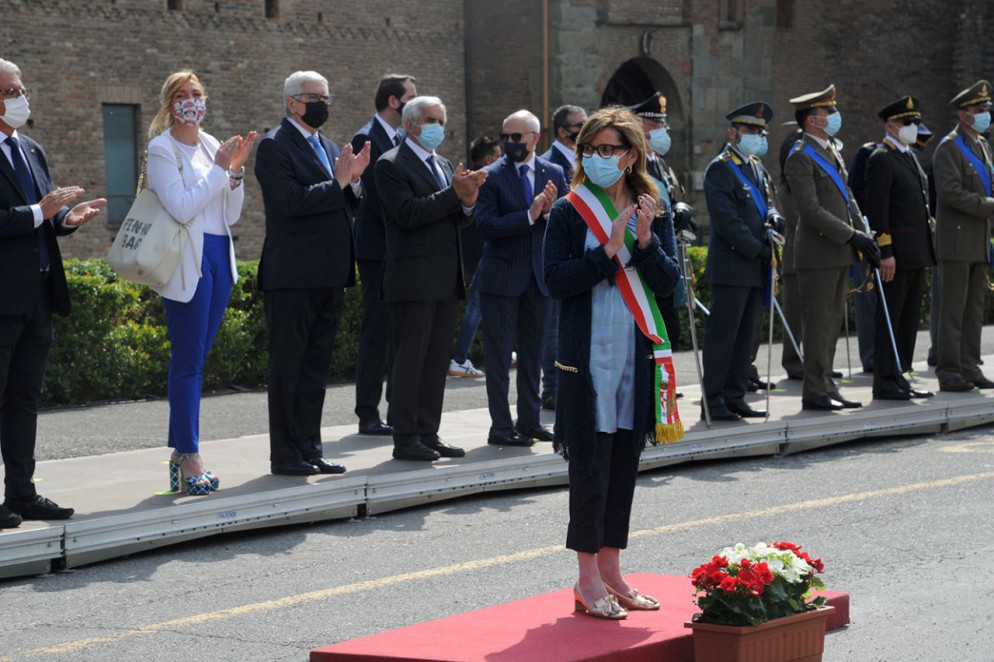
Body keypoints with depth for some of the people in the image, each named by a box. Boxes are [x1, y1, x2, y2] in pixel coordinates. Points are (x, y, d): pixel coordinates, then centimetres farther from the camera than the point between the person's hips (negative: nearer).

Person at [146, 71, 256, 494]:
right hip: (187, 263, -6)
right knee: (188, 361, -6)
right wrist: (220, 168, -13)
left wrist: (236, 171, -1)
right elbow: (181, 208, -16)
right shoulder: (162, 149, -5)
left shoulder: (212, 146, 14)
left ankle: (181, 452, 14)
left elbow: (231, 214, 13)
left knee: (194, 360, 9)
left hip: (218, 258, 6)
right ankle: (190, 459, -4)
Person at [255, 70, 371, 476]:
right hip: (292, 277, -8)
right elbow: (292, 201, -20)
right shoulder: (274, 146, -8)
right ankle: (285, 456, 2)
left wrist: (353, 180, -2)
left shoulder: (329, 149, 18)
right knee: (287, 367, -2)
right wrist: (337, 183, -17)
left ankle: (309, 449, 17)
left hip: (329, 275, 8)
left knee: (316, 366, 11)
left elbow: (348, 207, 16)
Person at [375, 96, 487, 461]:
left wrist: (468, 201, -7)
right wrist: (454, 193, -22)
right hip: (413, 280, -8)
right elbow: (408, 213, -18)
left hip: (446, 280, 8)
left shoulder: (444, 165, 19)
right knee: (410, 360, -5)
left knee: (437, 361, 10)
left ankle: (428, 434, 15)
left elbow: (459, 218, 16)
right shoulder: (391, 165, -6)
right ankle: (405, 439, -1)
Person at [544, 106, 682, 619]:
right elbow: (556, 280, -13)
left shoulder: (651, 211, 8)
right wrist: (611, 250, -19)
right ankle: (588, 579, 2)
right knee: (591, 458, -5)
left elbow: (669, 281, 0)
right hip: (589, 349, -4)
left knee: (626, 456, 8)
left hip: (639, 348, 4)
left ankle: (610, 569, 17)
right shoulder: (569, 212, -3)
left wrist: (645, 240, -15)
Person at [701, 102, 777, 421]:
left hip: (755, 267, 9)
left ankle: (735, 398, 15)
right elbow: (726, 220, -16)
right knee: (722, 334, -7)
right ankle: (713, 401, -5)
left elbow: (769, 201, 20)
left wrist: (774, 216, -4)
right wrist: (759, 249, -15)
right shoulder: (720, 169, -9)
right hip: (731, 267, -9)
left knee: (746, 335, 10)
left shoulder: (757, 168, 19)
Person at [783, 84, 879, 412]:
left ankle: (826, 386, 17)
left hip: (839, 253, 9)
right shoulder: (800, 158, -13)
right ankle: (815, 392, 0)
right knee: (819, 324, -5)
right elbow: (811, 210, -20)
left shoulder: (832, 152, 17)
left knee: (832, 323, 12)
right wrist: (851, 235, -20)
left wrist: (864, 237, 8)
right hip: (818, 253, -9)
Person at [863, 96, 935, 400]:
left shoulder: (909, 157, 18)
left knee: (909, 318, 12)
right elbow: (876, 210, -16)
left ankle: (899, 377, 18)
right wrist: (885, 252, -21)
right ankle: (885, 383, -2)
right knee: (889, 318, -5)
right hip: (896, 254, -9)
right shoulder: (881, 159, -10)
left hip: (916, 254, 9)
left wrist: (926, 247, 19)